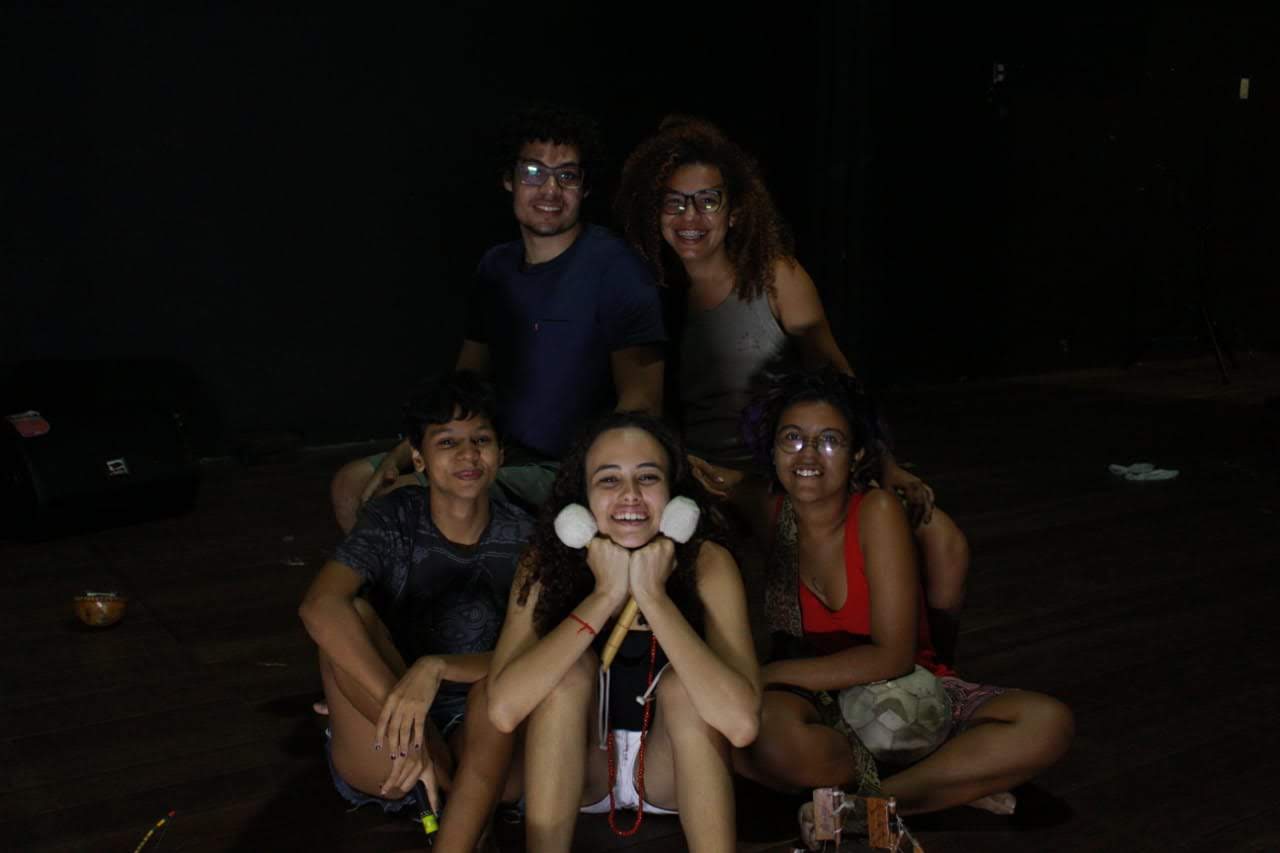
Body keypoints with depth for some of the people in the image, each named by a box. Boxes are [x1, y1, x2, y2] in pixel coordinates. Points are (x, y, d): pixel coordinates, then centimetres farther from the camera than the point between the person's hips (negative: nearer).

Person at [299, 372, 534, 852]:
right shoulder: (395, 520, -10)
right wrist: (405, 727, -37)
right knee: (353, 613, -26)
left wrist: (435, 668, -33)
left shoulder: (522, 539, -5)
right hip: (381, 754, 0)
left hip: (480, 741, 1)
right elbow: (320, 608, -29)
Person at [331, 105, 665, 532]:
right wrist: (401, 456, 3)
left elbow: (641, 404, -18)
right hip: (497, 453, 8)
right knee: (350, 485, 8)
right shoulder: (496, 266, 12)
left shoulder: (613, 267, -12)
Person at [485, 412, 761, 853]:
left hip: (673, 767, -1)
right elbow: (504, 709, -31)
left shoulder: (706, 562, -19)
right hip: (575, 769, 1)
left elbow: (741, 723, -33)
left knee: (681, 684, -28)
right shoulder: (546, 562, -16)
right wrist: (604, 596, -31)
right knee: (571, 668, -25)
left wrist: (653, 595, -33)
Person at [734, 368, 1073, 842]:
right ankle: (963, 781, -16)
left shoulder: (877, 511, -14)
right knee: (765, 728, -37)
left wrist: (769, 675, -20)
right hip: (817, 705, 1)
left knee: (1048, 724, -23)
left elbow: (893, 656, -17)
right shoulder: (769, 515, -5)